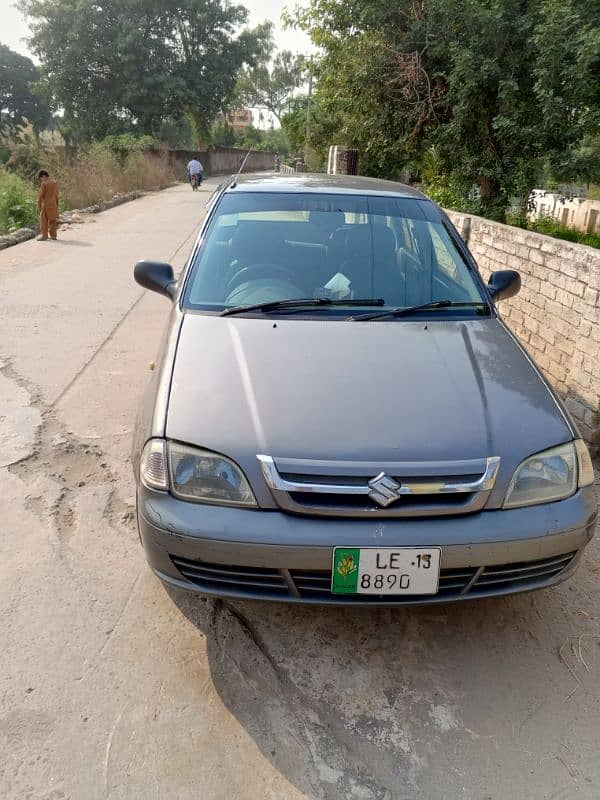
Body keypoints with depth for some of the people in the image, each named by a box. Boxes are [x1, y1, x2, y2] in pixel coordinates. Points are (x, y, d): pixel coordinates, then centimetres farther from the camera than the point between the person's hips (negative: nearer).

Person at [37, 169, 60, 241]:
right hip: (53, 204, 6)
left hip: (46, 205, -6)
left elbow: (41, 195, -12)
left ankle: (44, 236, -1)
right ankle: (53, 235, 14)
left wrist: (39, 206, -4)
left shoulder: (44, 184, -14)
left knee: (44, 220, 0)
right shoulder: (55, 183, 5)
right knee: (52, 220, 12)